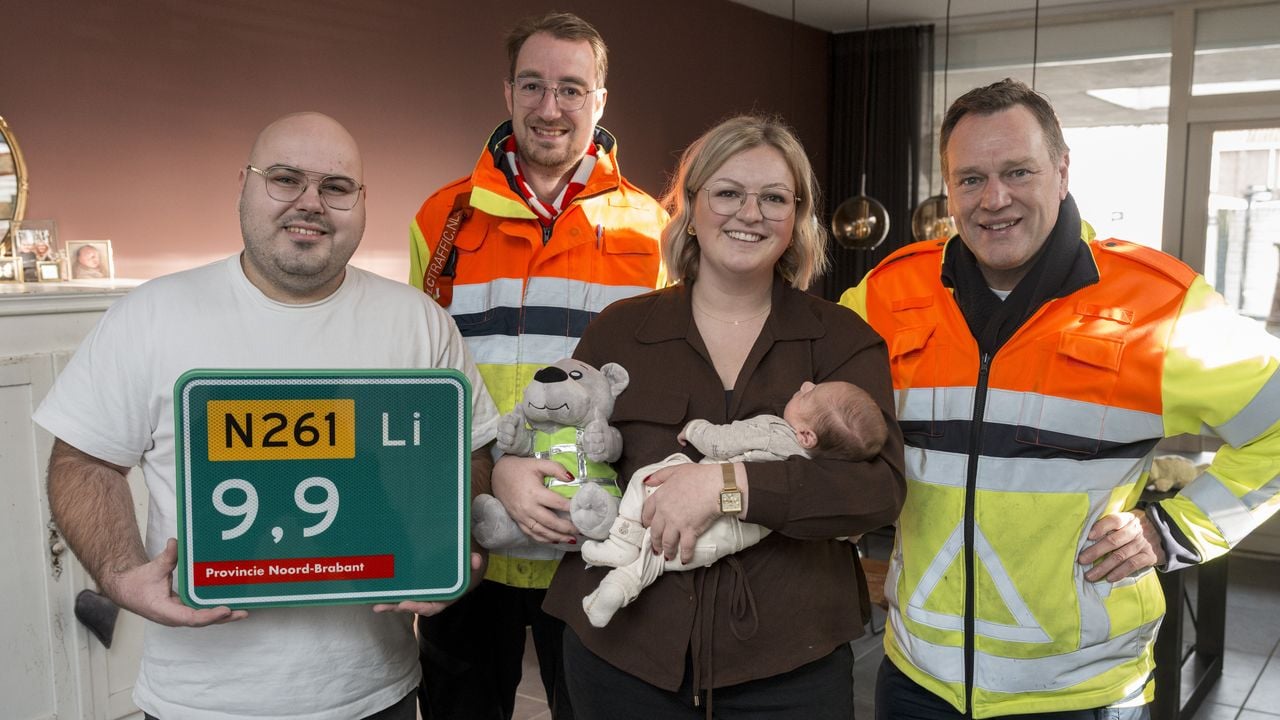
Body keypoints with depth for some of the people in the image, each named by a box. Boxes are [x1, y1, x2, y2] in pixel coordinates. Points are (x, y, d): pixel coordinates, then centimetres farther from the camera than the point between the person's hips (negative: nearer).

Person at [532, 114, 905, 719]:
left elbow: (880, 486, -13)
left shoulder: (842, 340, 0)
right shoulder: (619, 330, 5)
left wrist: (728, 484, -25)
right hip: (622, 653, 2)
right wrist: (507, 471, -8)